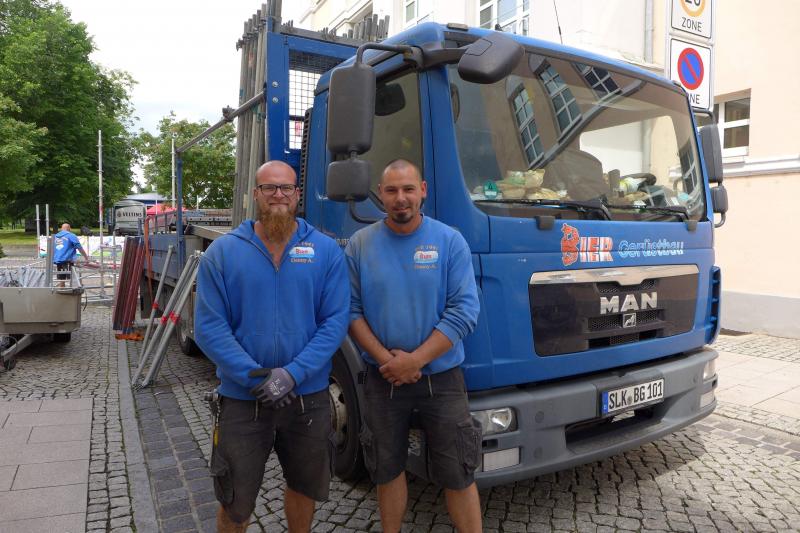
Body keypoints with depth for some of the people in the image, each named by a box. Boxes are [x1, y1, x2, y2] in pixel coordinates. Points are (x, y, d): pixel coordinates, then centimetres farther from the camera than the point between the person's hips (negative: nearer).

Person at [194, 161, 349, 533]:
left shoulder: (326, 251, -3)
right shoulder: (222, 252, -4)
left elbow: (335, 321, -9)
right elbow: (209, 329, -9)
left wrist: (293, 373, -19)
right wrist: (256, 378, -18)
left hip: (310, 396, 1)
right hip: (242, 400, -1)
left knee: (304, 487, 23)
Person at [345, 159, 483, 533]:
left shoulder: (450, 241, -5)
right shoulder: (360, 244, 0)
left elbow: (464, 311, -12)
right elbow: (351, 310, -3)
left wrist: (414, 361, -17)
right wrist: (386, 359, -15)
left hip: (441, 377, -1)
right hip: (382, 378, 2)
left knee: (458, 475, 7)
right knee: (387, 469, 18)